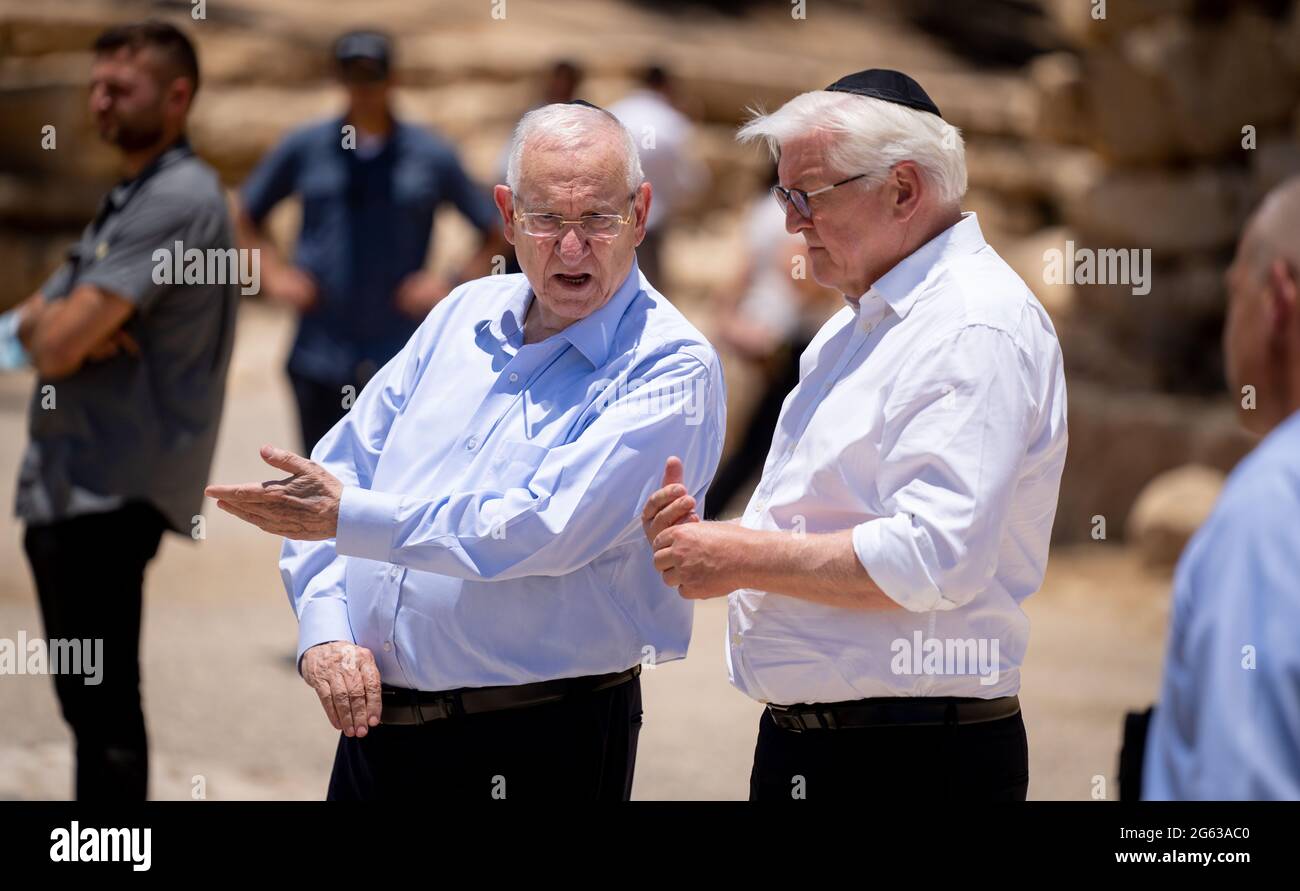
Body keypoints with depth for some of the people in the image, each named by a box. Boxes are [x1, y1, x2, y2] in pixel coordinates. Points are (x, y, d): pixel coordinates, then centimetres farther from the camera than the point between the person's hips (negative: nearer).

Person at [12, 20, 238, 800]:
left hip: (110, 493, -10)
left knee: (104, 707, -8)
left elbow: (60, 346, -21)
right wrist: (56, 320, -9)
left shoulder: (179, 200, -15)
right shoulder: (129, 201, 19)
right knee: (89, 700, 16)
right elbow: (37, 327, 13)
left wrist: (61, 326, 2)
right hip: (65, 486, 10)